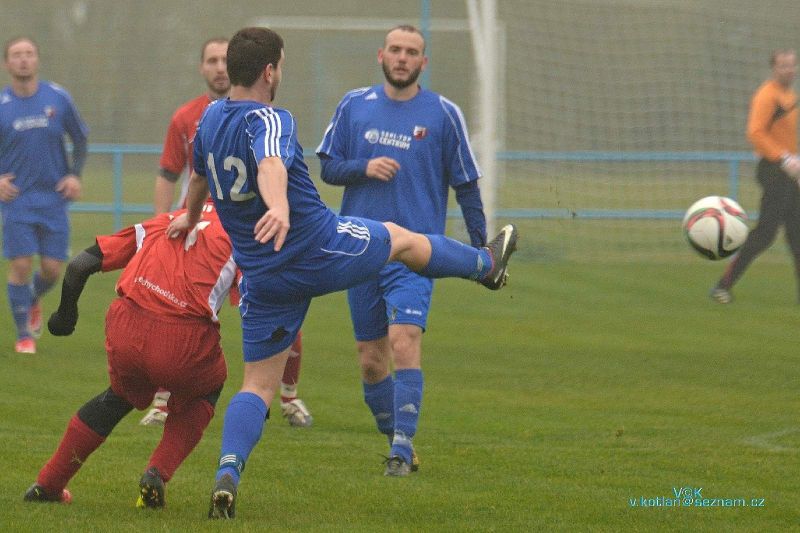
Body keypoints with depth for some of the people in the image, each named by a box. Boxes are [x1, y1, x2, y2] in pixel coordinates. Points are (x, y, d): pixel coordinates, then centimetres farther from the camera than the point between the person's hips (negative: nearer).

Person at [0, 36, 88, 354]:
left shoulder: (58, 98, 1)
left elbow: (80, 139, 12)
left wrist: (75, 175, -2)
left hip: (54, 198, 2)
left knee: (52, 269, 0)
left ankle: (34, 300, 35)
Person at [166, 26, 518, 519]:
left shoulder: (210, 119, 5)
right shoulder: (270, 120, -19)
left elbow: (199, 175, 26)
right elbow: (271, 165, -42)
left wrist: (191, 217, 47)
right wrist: (279, 209, -63)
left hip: (263, 276, 6)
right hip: (322, 248, -6)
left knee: (258, 386, 7)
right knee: (403, 239, 24)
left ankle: (228, 473, -16)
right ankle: (487, 263, 50)